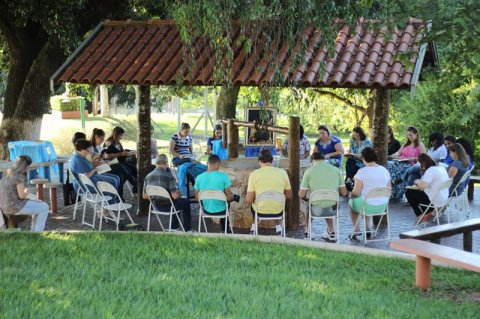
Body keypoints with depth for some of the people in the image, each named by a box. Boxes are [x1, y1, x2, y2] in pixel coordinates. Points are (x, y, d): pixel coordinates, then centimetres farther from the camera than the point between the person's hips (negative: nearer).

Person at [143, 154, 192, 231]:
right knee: (186, 202, 24)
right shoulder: (169, 176, -20)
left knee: (178, 202, 35)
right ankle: (187, 229, 29)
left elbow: (145, 196, 2)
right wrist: (179, 194, 1)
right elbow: (175, 196, -22)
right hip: (167, 206, -6)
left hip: (156, 206, 6)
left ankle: (174, 228, 40)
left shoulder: (148, 176, -3)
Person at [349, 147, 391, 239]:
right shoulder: (384, 170, -1)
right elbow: (389, 189, 7)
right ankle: (367, 228, 35)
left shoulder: (362, 171, -18)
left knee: (351, 201, 28)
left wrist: (351, 195, 5)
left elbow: (356, 192, -17)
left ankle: (356, 230, 31)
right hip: (383, 206, 5)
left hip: (368, 206, -5)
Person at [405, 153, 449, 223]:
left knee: (409, 192, 6)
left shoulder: (430, 170, -18)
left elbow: (423, 186, -26)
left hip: (435, 201, -9)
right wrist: (421, 182, 11)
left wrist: (417, 182, -4)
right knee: (418, 193, 30)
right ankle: (429, 212, 21)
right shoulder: (442, 168, 8)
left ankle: (420, 215, 6)